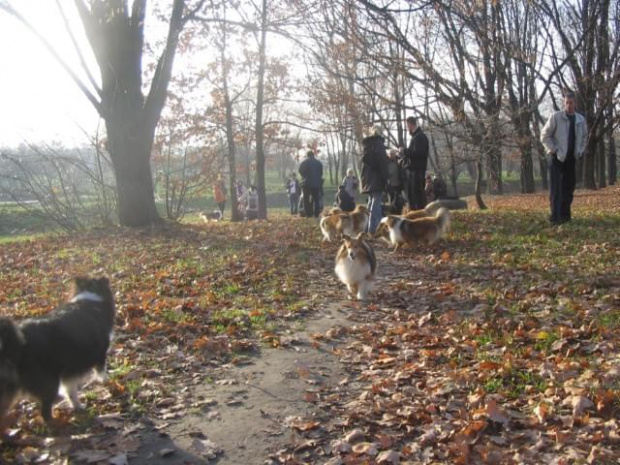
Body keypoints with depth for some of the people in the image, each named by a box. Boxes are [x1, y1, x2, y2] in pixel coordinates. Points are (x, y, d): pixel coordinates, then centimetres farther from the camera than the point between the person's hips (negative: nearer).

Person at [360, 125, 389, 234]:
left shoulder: (366, 144, 16)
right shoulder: (378, 143, -7)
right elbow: (382, 162, -15)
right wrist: (385, 178, -12)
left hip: (367, 179, 8)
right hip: (377, 178, -8)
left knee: (371, 203, 16)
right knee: (376, 204, -10)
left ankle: (370, 227, 18)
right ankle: (373, 229, -15)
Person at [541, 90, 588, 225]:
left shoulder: (581, 119, 6)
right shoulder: (556, 117, -10)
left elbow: (584, 137, 20)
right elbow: (544, 135, -9)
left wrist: (580, 151, 8)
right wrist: (554, 150, -13)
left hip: (571, 158, 6)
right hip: (556, 157, -5)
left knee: (569, 186, 9)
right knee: (556, 188, -8)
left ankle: (565, 214, 19)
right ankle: (555, 216, -8)